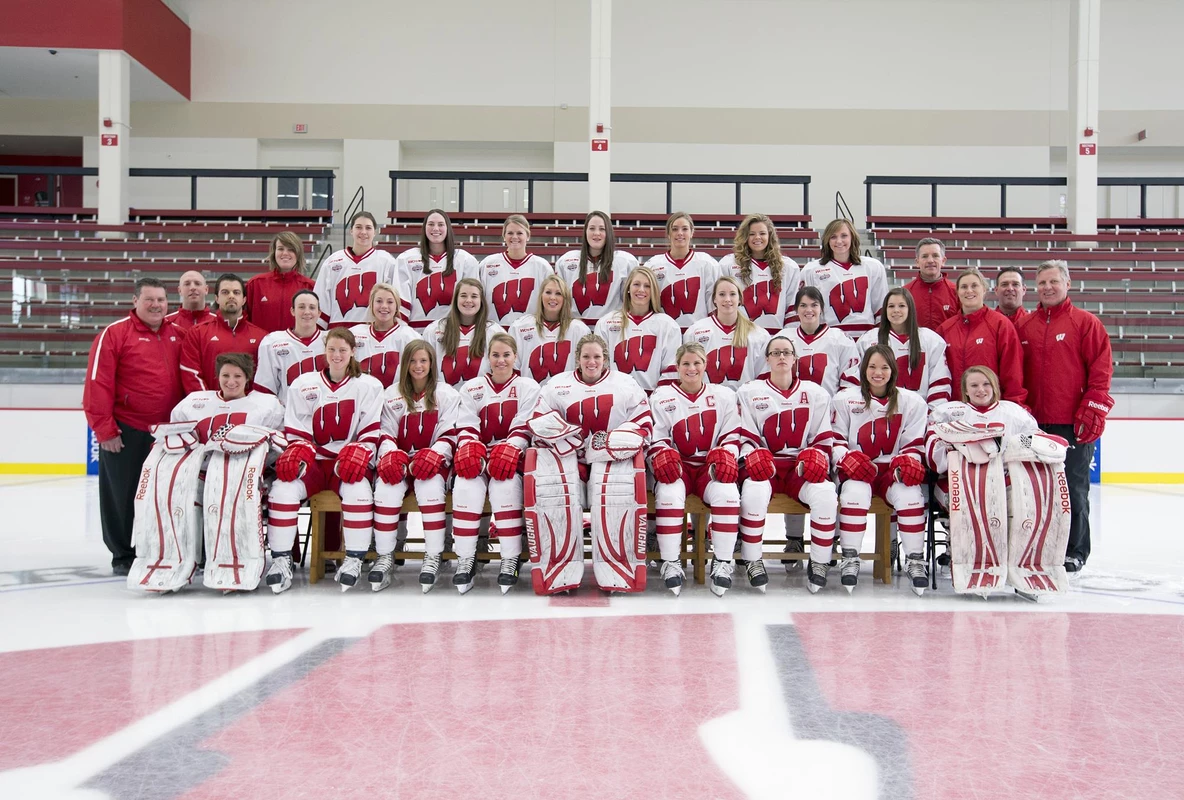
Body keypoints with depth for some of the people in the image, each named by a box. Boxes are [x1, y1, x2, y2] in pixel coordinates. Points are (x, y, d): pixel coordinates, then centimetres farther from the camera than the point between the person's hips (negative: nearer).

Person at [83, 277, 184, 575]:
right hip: (126, 430, -4)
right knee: (123, 494, 5)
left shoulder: (178, 335, 8)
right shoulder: (114, 334, -7)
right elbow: (97, 383, -10)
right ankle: (123, 555, 19)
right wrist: (104, 429, -12)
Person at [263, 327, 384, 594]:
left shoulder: (369, 386, 7)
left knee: (358, 490, -35)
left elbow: (371, 432, 1)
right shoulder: (303, 385, 11)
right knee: (283, 487, -28)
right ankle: (281, 560, -19)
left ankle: (354, 561, -23)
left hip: (350, 464, -2)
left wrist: (358, 453, -18)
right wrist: (297, 452, -13)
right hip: (313, 462, 2)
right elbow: (295, 432, 8)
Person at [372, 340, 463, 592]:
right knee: (386, 486, -31)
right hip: (400, 460, 2)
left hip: (433, 461, -2)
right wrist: (390, 454, -15)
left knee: (430, 486, -35)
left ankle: (433, 558, -31)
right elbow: (386, 433, 8)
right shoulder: (392, 394, 14)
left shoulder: (447, 394, 7)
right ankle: (385, 558, -25)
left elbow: (450, 434, -1)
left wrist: (433, 454, -21)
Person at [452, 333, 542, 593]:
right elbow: (467, 427, 5)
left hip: (513, 458, -2)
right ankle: (465, 560, -23)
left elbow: (524, 428, -3)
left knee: (505, 484, -35)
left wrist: (508, 450, -22)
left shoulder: (528, 386, 7)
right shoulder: (472, 388, 14)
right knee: (466, 486, -31)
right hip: (479, 457, 2)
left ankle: (511, 560, -27)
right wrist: (469, 449, -17)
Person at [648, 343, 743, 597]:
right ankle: (671, 563, -24)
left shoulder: (724, 395, 11)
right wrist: (663, 456, -18)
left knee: (727, 493, -33)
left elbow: (732, 436, 7)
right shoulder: (661, 397, 9)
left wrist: (725, 456, -13)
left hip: (711, 468, 1)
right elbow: (656, 439, 4)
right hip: (676, 467, -1)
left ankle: (722, 563, -21)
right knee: (668, 494, -35)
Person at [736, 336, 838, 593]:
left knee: (825, 494, -31)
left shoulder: (815, 393, 13)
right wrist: (753, 456, -15)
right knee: (753, 493, -36)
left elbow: (823, 440, 12)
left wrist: (816, 457, -9)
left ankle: (820, 562, -13)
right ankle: (753, 562, -18)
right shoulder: (750, 393, 10)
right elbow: (745, 438, 6)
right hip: (764, 466, -1)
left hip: (802, 468, 1)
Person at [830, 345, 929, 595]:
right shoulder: (845, 400, 10)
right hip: (857, 471, -1)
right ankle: (849, 559, -25)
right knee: (855, 492, -35)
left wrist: (908, 462, -13)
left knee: (910, 493, -32)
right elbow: (835, 439, 5)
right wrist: (846, 458, -15)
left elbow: (915, 444, 8)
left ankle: (915, 560, -20)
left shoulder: (912, 402, 11)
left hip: (894, 471, 1)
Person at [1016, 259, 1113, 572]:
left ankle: (1075, 551, 13)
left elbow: (1101, 371, -4)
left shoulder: (1087, 323, 0)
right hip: (1034, 423, 4)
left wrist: (1093, 412, -10)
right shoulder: (1024, 326, 11)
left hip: (1073, 424, -4)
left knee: (1073, 488, 1)